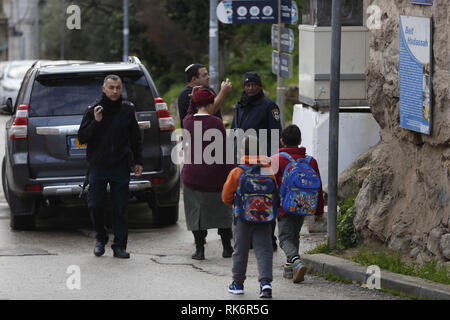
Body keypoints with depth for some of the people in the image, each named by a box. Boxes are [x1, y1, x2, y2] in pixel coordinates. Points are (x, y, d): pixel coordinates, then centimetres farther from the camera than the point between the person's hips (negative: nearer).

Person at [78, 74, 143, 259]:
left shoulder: (127, 110, 6)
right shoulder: (93, 110, 1)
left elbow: (135, 138, 13)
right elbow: (82, 137, -3)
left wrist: (138, 162, 8)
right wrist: (96, 122, -16)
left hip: (121, 168, 1)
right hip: (98, 166, -1)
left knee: (121, 209, 0)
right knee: (95, 206, -4)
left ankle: (120, 246, 5)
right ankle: (101, 238, 18)